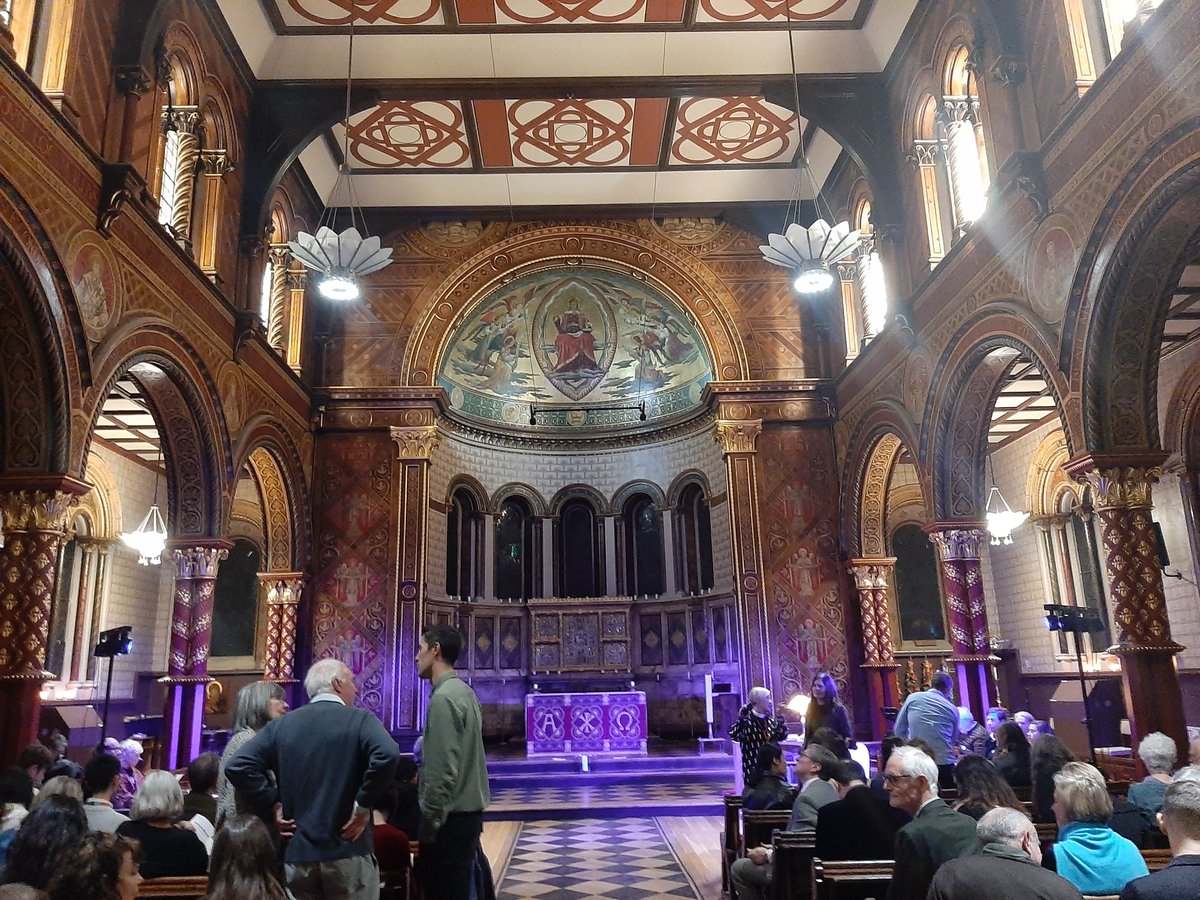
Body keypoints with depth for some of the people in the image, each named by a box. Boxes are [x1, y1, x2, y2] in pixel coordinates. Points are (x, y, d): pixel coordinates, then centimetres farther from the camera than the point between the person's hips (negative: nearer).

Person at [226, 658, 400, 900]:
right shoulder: (360, 719, -6)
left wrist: (271, 806, 2)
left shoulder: (281, 725, 6)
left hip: (297, 854, 4)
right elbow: (386, 755, -25)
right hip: (348, 853, -4)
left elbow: (237, 766, -3)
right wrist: (364, 805, -13)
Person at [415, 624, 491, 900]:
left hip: (451, 818, -9)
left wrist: (428, 823, -16)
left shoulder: (444, 697, -18)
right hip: (468, 811, 9)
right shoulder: (464, 691, 11)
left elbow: (443, 770, -22)